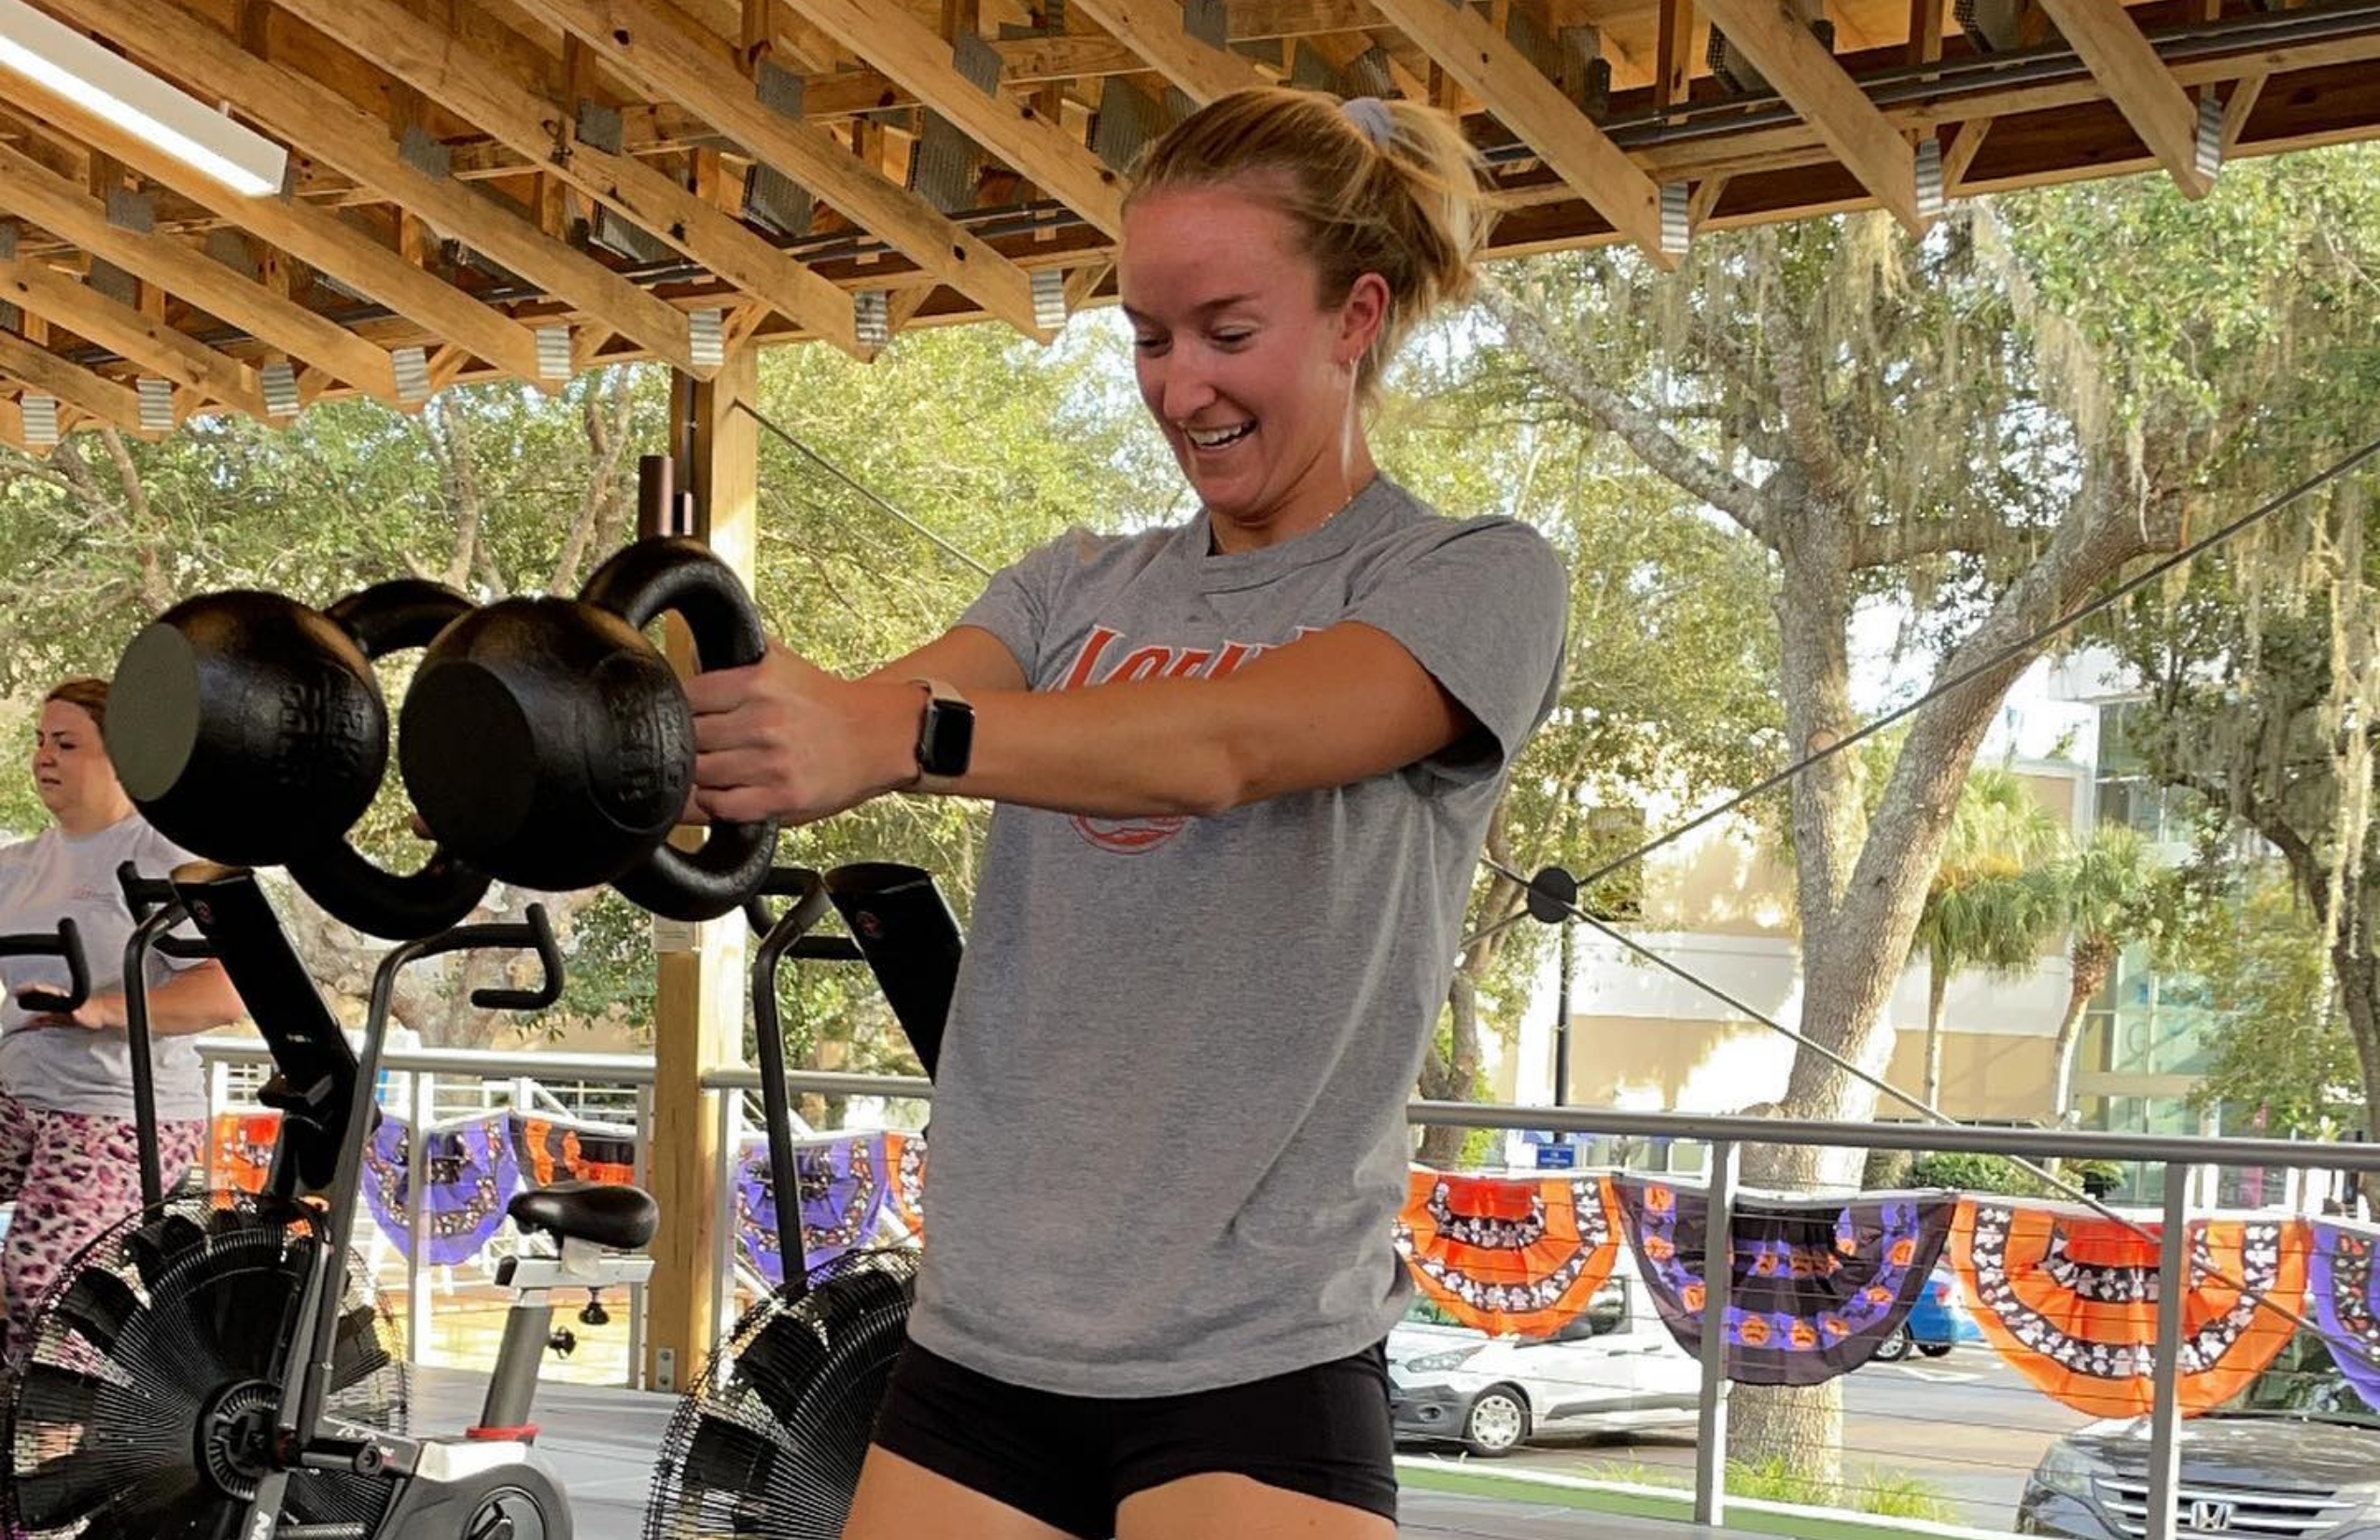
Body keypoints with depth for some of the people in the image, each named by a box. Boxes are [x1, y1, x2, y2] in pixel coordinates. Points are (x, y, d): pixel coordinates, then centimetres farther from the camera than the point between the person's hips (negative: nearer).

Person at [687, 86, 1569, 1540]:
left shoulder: (1477, 584, -2)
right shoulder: (1078, 589, 14)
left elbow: (1221, 749, -21)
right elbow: (867, 720, -5)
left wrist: (902, 731, -36)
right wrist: (671, 733, -26)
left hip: (1251, 1362, -5)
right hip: (981, 1340, 5)